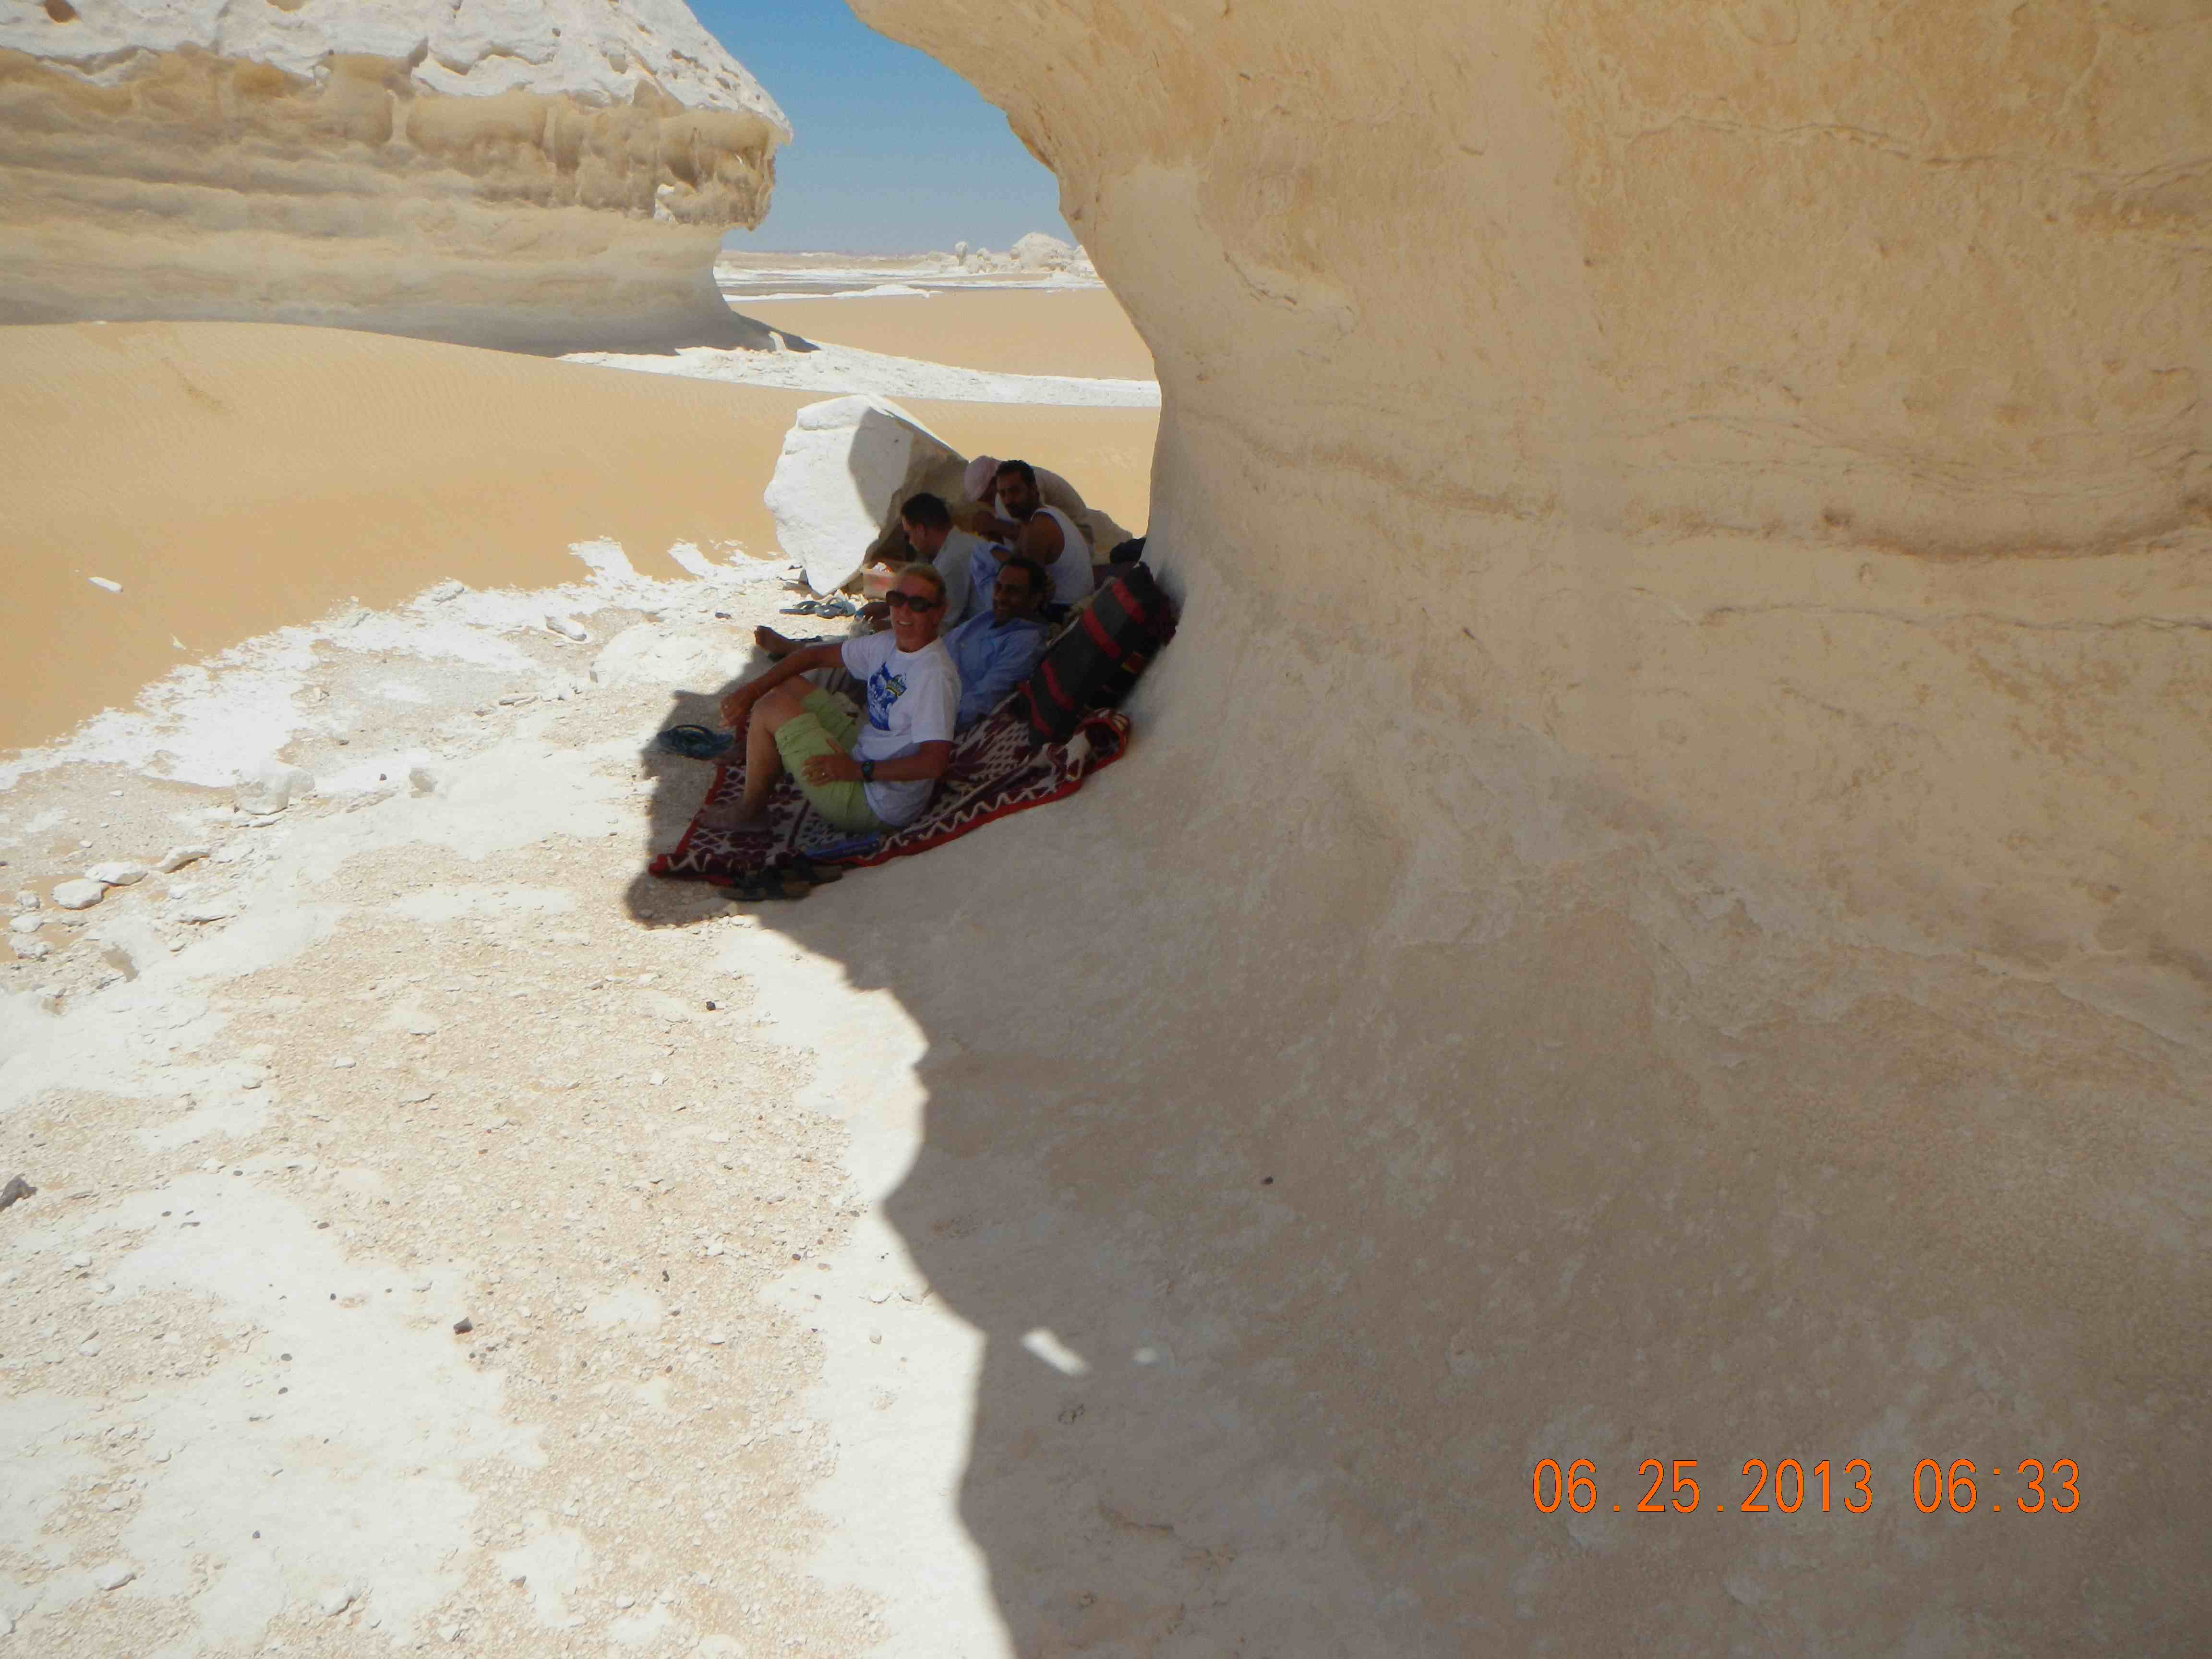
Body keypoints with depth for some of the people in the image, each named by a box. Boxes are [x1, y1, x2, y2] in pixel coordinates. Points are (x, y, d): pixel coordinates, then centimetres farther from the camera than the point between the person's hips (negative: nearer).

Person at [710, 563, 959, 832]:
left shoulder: (935, 674, -25)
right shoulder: (887, 644, 2)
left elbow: (934, 762, -32)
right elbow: (817, 655, 10)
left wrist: (860, 770, -25)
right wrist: (752, 690, 0)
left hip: (878, 807, -9)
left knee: (773, 708, -10)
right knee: (786, 687, 10)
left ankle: (751, 809, 10)